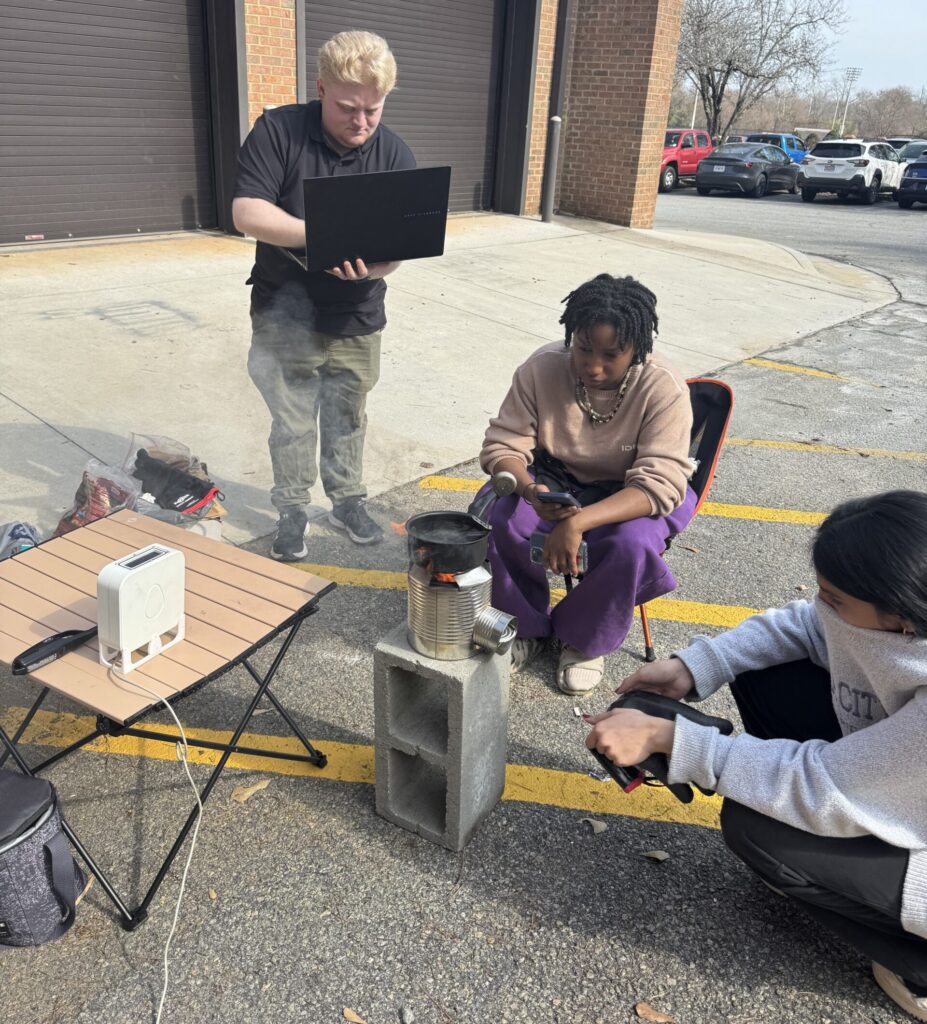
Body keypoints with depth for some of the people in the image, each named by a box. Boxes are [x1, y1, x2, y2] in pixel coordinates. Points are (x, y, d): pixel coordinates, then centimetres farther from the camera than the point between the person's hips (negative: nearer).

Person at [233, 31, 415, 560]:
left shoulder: (396, 155, -6)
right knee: (293, 421, 7)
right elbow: (247, 213, -20)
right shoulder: (278, 131, -12)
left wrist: (370, 263, -34)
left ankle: (348, 500, 35)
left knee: (348, 417, 16)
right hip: (285, 313, -2)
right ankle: (293, 509, 26)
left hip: (357, 317, 2)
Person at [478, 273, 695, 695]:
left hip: (631, 495, -2)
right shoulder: (542, 367, -17)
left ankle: (584, 640, -2)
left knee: (633, 546, -34)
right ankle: (525, 627, 1)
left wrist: (579, 522, -44)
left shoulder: (663, 387, -24)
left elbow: (658, 485, -29)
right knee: (492, 516, -26)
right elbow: (502, 444, -12)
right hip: (553, 479, 2)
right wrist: (529, 491, -36)